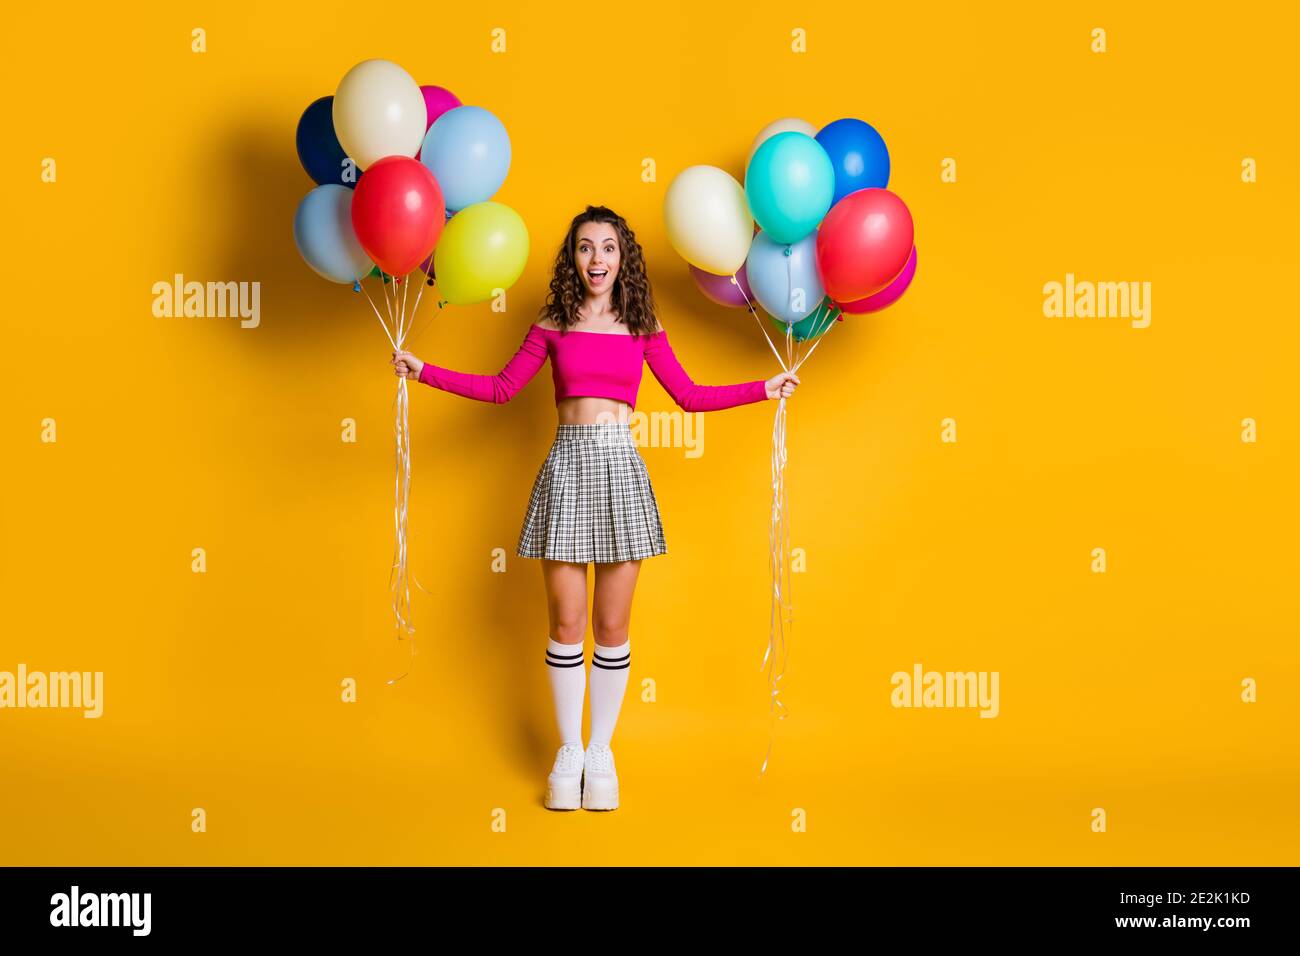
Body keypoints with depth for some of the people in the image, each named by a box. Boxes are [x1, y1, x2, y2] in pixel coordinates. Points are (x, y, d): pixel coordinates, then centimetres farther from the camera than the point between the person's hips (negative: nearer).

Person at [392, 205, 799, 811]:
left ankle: (601, 752, 18)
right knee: (566, 625, 3)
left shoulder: (642, 329, 8)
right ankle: (569, 750, 17)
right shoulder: (552, 328, 7)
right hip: (567, 466, 0)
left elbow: (689, 396, 12)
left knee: (612, 628, 4)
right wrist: (425, 372, 2)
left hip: (620, 468, 0)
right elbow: (500, 388, 8)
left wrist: (763, 389, 8)